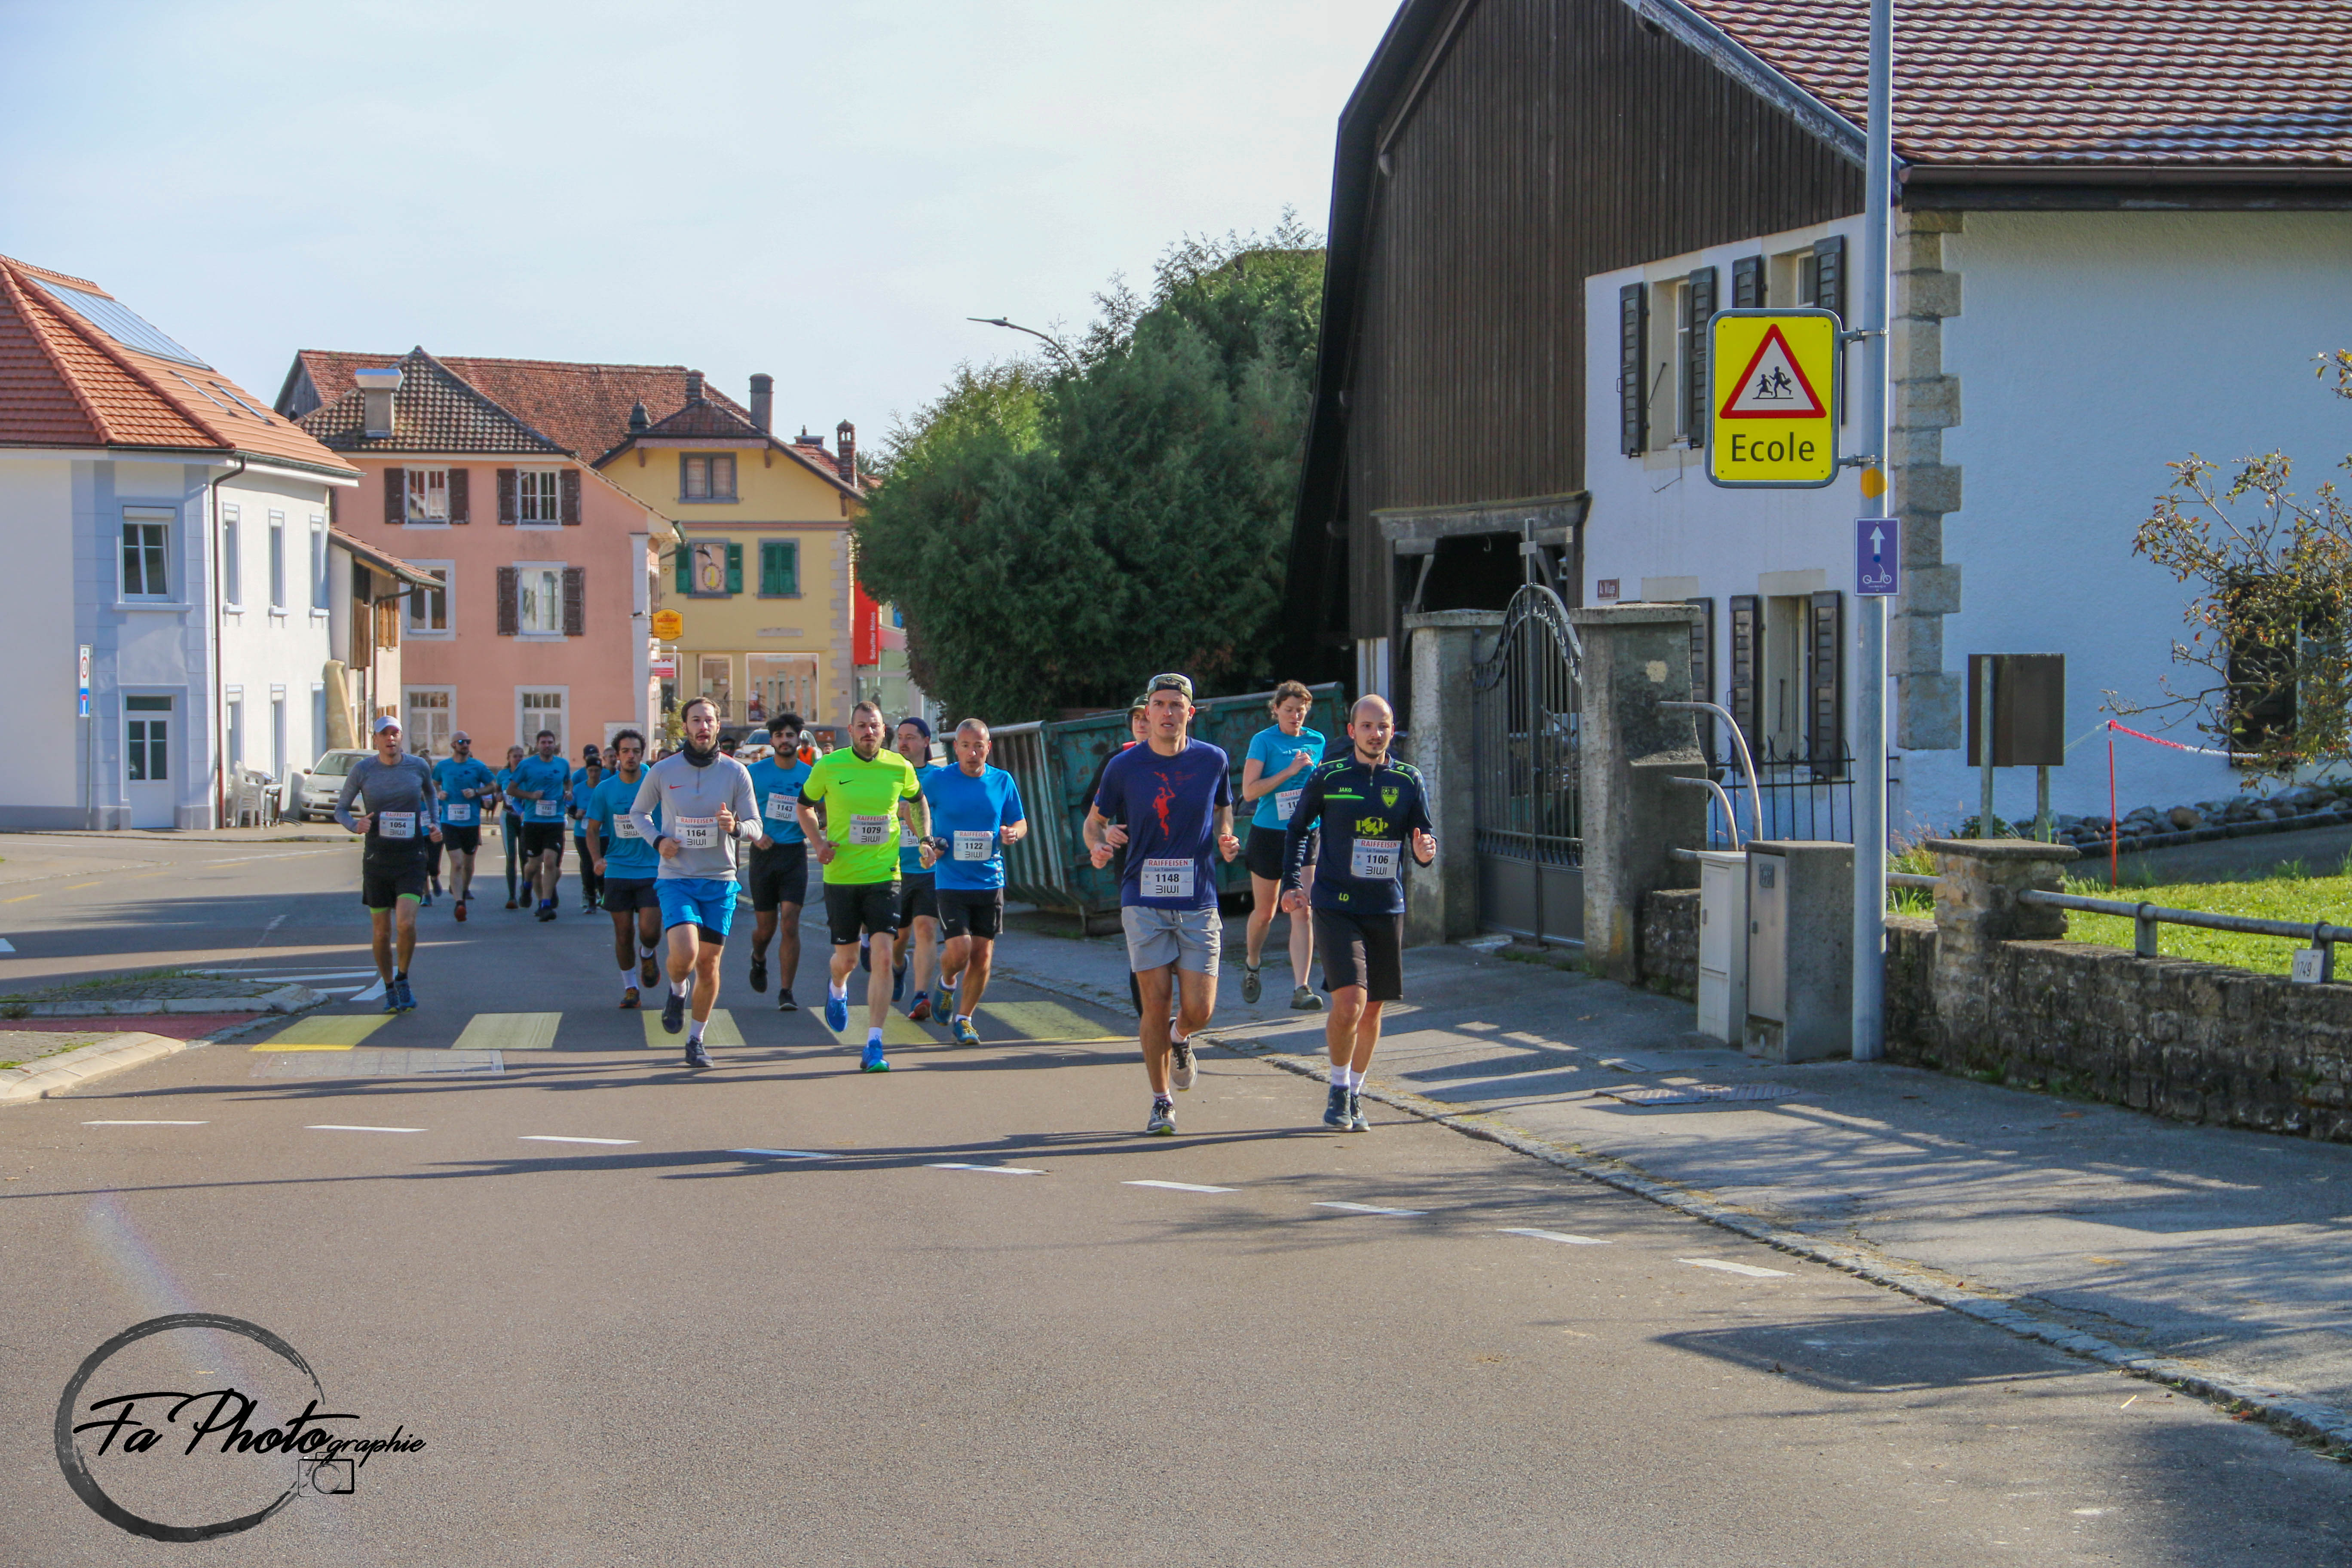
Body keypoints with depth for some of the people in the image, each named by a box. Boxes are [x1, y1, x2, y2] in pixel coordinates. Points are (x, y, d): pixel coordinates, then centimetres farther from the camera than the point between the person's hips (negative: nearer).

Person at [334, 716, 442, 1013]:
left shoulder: (418, 767, 1)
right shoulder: (362, 770, -2)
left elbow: (430, 792, 24)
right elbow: (340, 810, 6)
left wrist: (435, 824, 10)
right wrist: (355, 825, -16)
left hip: (411, 859, -1)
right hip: (377, 860, 1)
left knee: (406, 923, -19)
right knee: (382, 933, 5)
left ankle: (403, 980, 6)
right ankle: (389, 990, 26)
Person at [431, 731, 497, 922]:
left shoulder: (478, 766, 1)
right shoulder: (442, 766, 4)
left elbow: (493, 786, 7)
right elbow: (434, 784, 19)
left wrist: (476, 792, -10)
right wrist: (439, 793, -4)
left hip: (472, 822, 1)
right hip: (450, 822, -1)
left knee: (468, 863, 14)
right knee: (457, 863, -14)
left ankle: (465, 889, 40)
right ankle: (458, 902, -18)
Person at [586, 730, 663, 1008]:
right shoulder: (605, 790, 1)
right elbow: (593, 829, 6)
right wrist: (597, 859, -10)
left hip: (652, 870, -1)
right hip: (617, 870, 1)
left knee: (649, 931, -10)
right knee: (624, 933, 4)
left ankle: (648, 955, 26)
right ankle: (630, 987, 20)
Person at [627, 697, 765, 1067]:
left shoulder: (735, 772, 0)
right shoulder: (662, 771, -1)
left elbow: (755, 827, 3)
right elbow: (639, 812, 14)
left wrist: (736, 826, -21)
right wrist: (657, 840, -5)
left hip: (720, 881, 1)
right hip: (676, 878, -1)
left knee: (708, 963, 4)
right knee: (684, 953, -21)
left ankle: (696, 1040, 21)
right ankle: (677, 993, 14)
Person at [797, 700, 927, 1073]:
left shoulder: (900, 768, 0)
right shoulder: (829, 767, -4)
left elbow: (917, 800, 21)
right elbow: (805, 807, 11)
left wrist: (925, 839, 8)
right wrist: (819, 843, -4)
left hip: (884, 876, 0)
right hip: (841, 876, 0)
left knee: (883, 955, -13)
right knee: (846, 958, 9)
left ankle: (874, 1046, -9)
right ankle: (837, 989, 49)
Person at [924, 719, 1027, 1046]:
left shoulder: (1002, 781, 4)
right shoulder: (937, 780, -3)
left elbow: (1021, 823, 12)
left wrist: (1013, 833, -12)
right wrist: (927, 844, -5)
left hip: (990, 881, 3)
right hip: (951, 881, -3)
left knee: (983, 956, 2)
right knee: (959, 950, -14)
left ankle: (963, 1019, 19)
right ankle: (947, 982, 21)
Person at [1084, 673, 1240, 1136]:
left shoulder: (1214, 761, 4)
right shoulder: (1124, 766, 0)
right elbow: (1095, 820, 10)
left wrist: (1226, 837, 0)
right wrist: (1098, 845, -12)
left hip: (1198, 903, 1)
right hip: (1144, 902, -1)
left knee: (1198, 1011, -5)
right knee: (1156, 1003, -4)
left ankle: (1179, 1041, 33)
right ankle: (1161, 1102, 13)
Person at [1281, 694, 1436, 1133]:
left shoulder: (1408, 782, 4)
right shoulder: (1327, 778, 0)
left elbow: (1425, 836, 5)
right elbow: (1299, 829, 12)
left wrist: (1426, 850, -19)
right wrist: (1292, 882, 2)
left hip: (1387, 910, 3)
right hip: (1337, 906, -3)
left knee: (1372, 1010, 10)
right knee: (1349, 1001, -16)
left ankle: (1355, 1096, 28)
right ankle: (1339, 1090, 4)